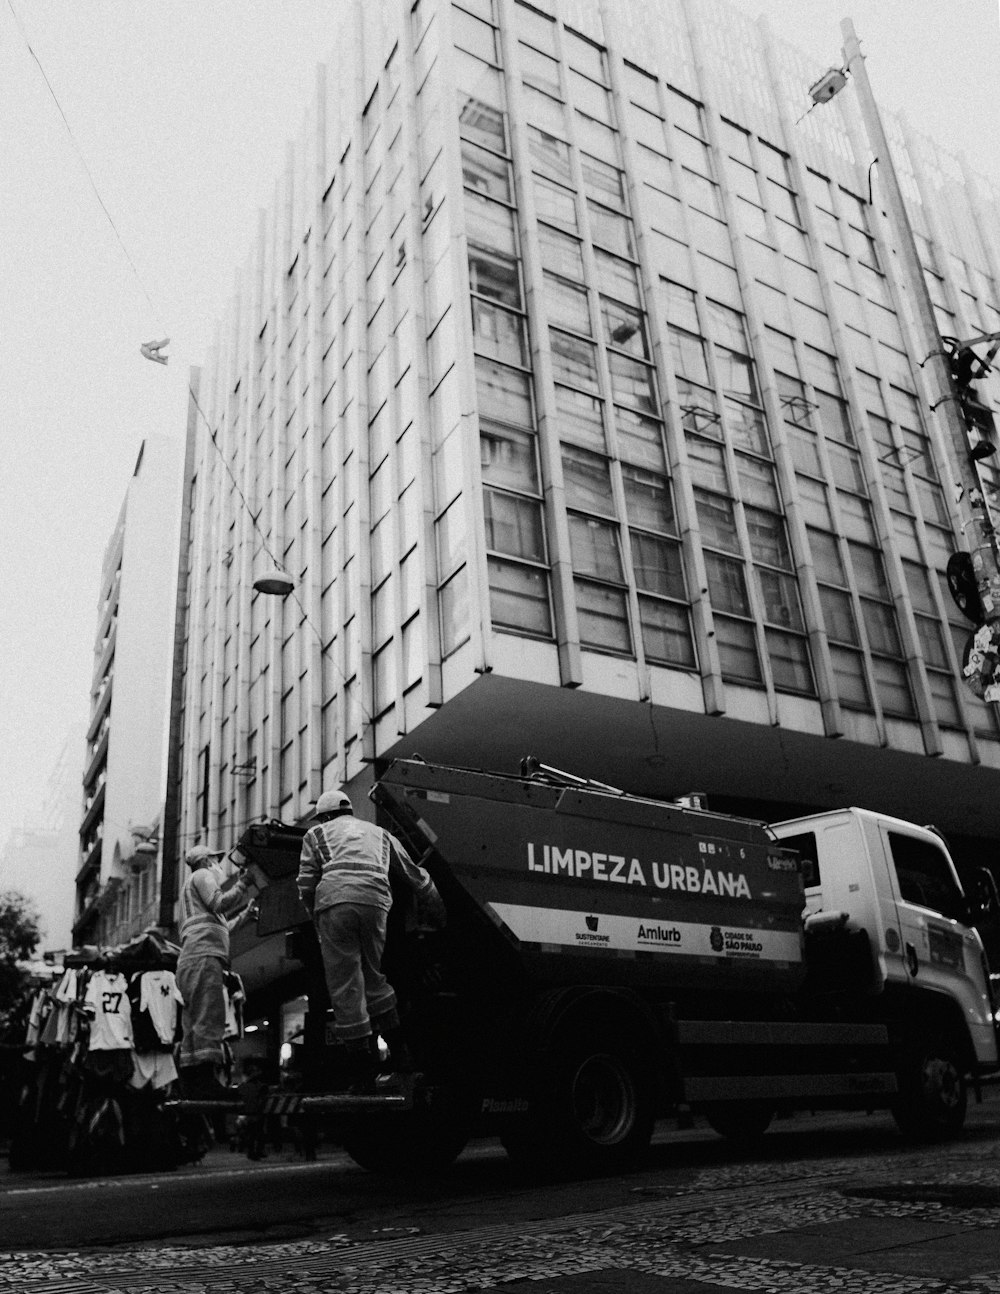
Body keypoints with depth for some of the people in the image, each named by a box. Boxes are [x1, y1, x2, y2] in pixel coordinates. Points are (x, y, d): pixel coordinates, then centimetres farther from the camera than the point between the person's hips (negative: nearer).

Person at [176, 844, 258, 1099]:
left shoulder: (189, 888, 37)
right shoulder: (202, 876, 9)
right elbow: (219, 904, -9)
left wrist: (242, 917, 42)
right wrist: (246, 882, -2)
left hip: (188, 962, 11)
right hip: (204, 954, -11)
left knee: (194, 1024, 2)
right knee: (209, 1019, -20)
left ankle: (192, 1086, -4)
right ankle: (206, 1080, -29)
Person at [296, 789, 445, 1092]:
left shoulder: (316, 833, 25)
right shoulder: (378, 833, 33)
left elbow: (306, 884, 11)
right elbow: (416, 876, 35)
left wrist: (316, 920, 25)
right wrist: (443, 913, 43)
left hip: (334, 900, -3)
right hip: (376, 902, 3)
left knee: (345, 988, 3)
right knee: (372, 977, 22)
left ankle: (364, 1074, 4)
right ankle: (399, 1051, 19)